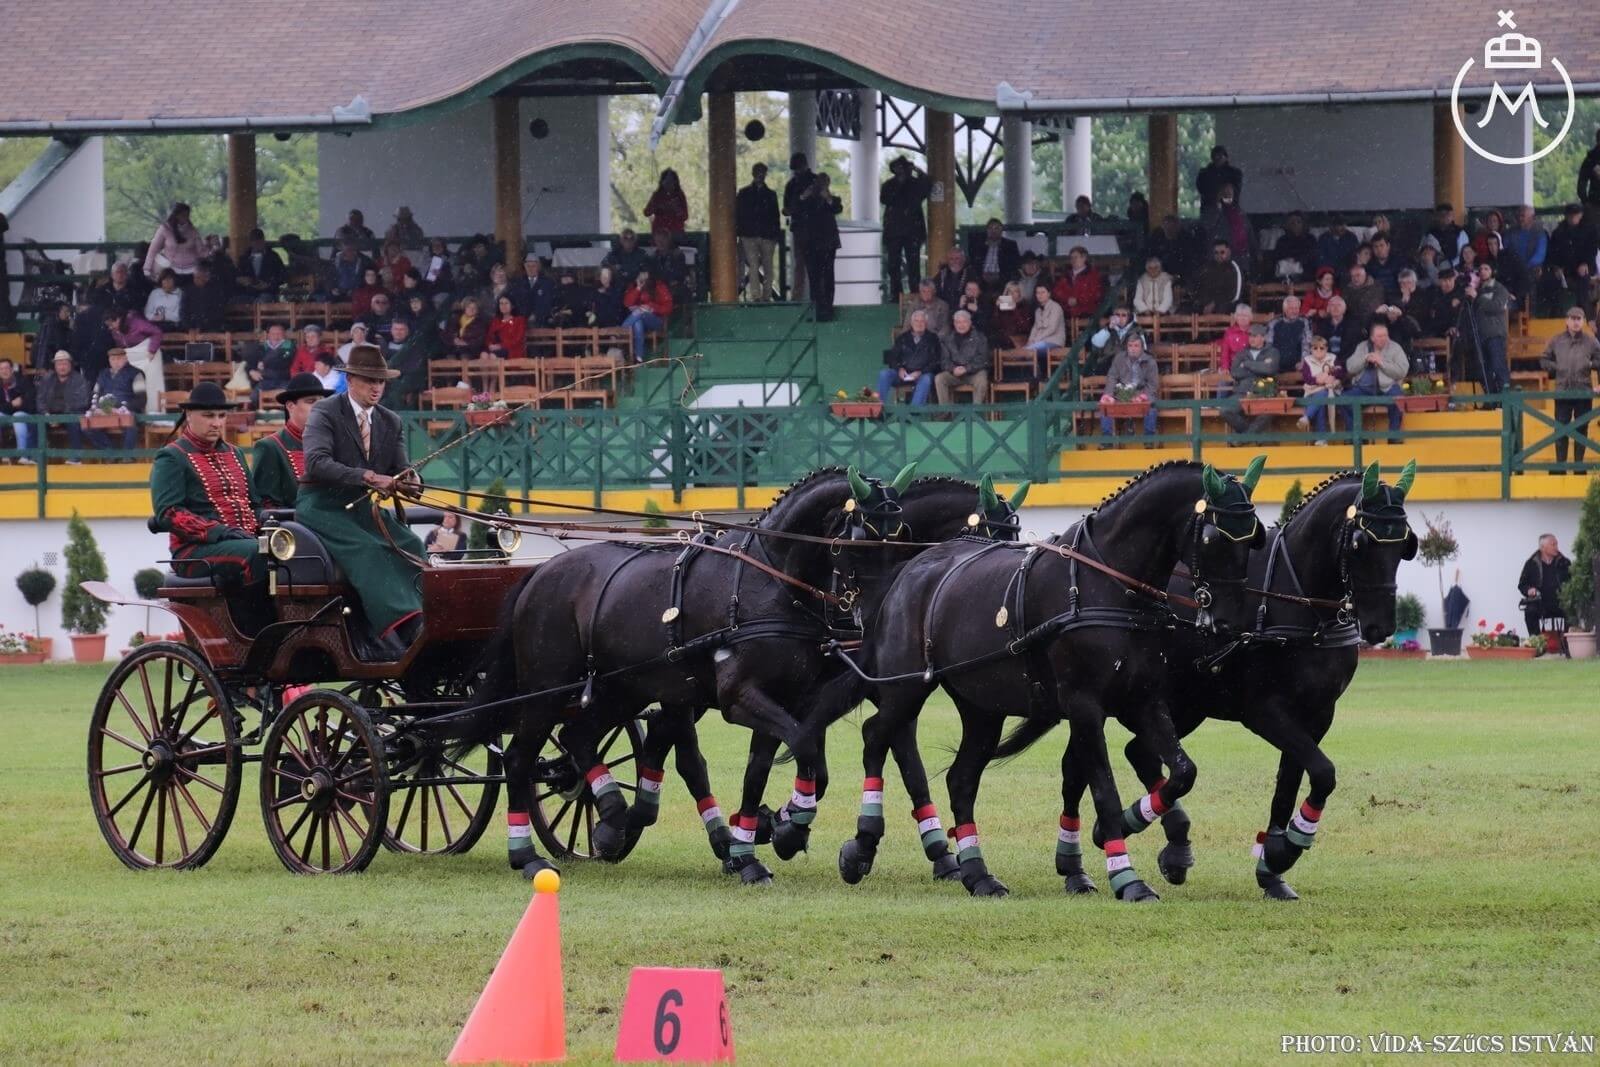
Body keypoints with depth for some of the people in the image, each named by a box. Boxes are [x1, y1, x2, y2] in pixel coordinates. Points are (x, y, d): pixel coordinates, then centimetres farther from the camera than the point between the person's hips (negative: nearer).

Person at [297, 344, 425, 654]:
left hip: (360, 508, 6)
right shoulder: (325, 412, -7)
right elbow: (317, 462, -22)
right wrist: (367, 477, -32)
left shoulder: (392, 423, 13)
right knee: (367, 550, -30)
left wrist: (407, 481, -20)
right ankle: (390, 641, -39)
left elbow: (399, 471, 7)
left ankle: (418, 629, -27)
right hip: (321, 508, -6)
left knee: (409, 545, -18)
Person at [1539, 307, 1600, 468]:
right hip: (1563, 392, 1)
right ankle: (1560, 465, 7)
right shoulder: (1557, 340, 3)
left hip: (1584, 392, -1)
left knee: (1581, 430, 6)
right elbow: (1544, 360, 12)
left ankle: (1579, 464, 15)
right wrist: (1556, 368, -2)